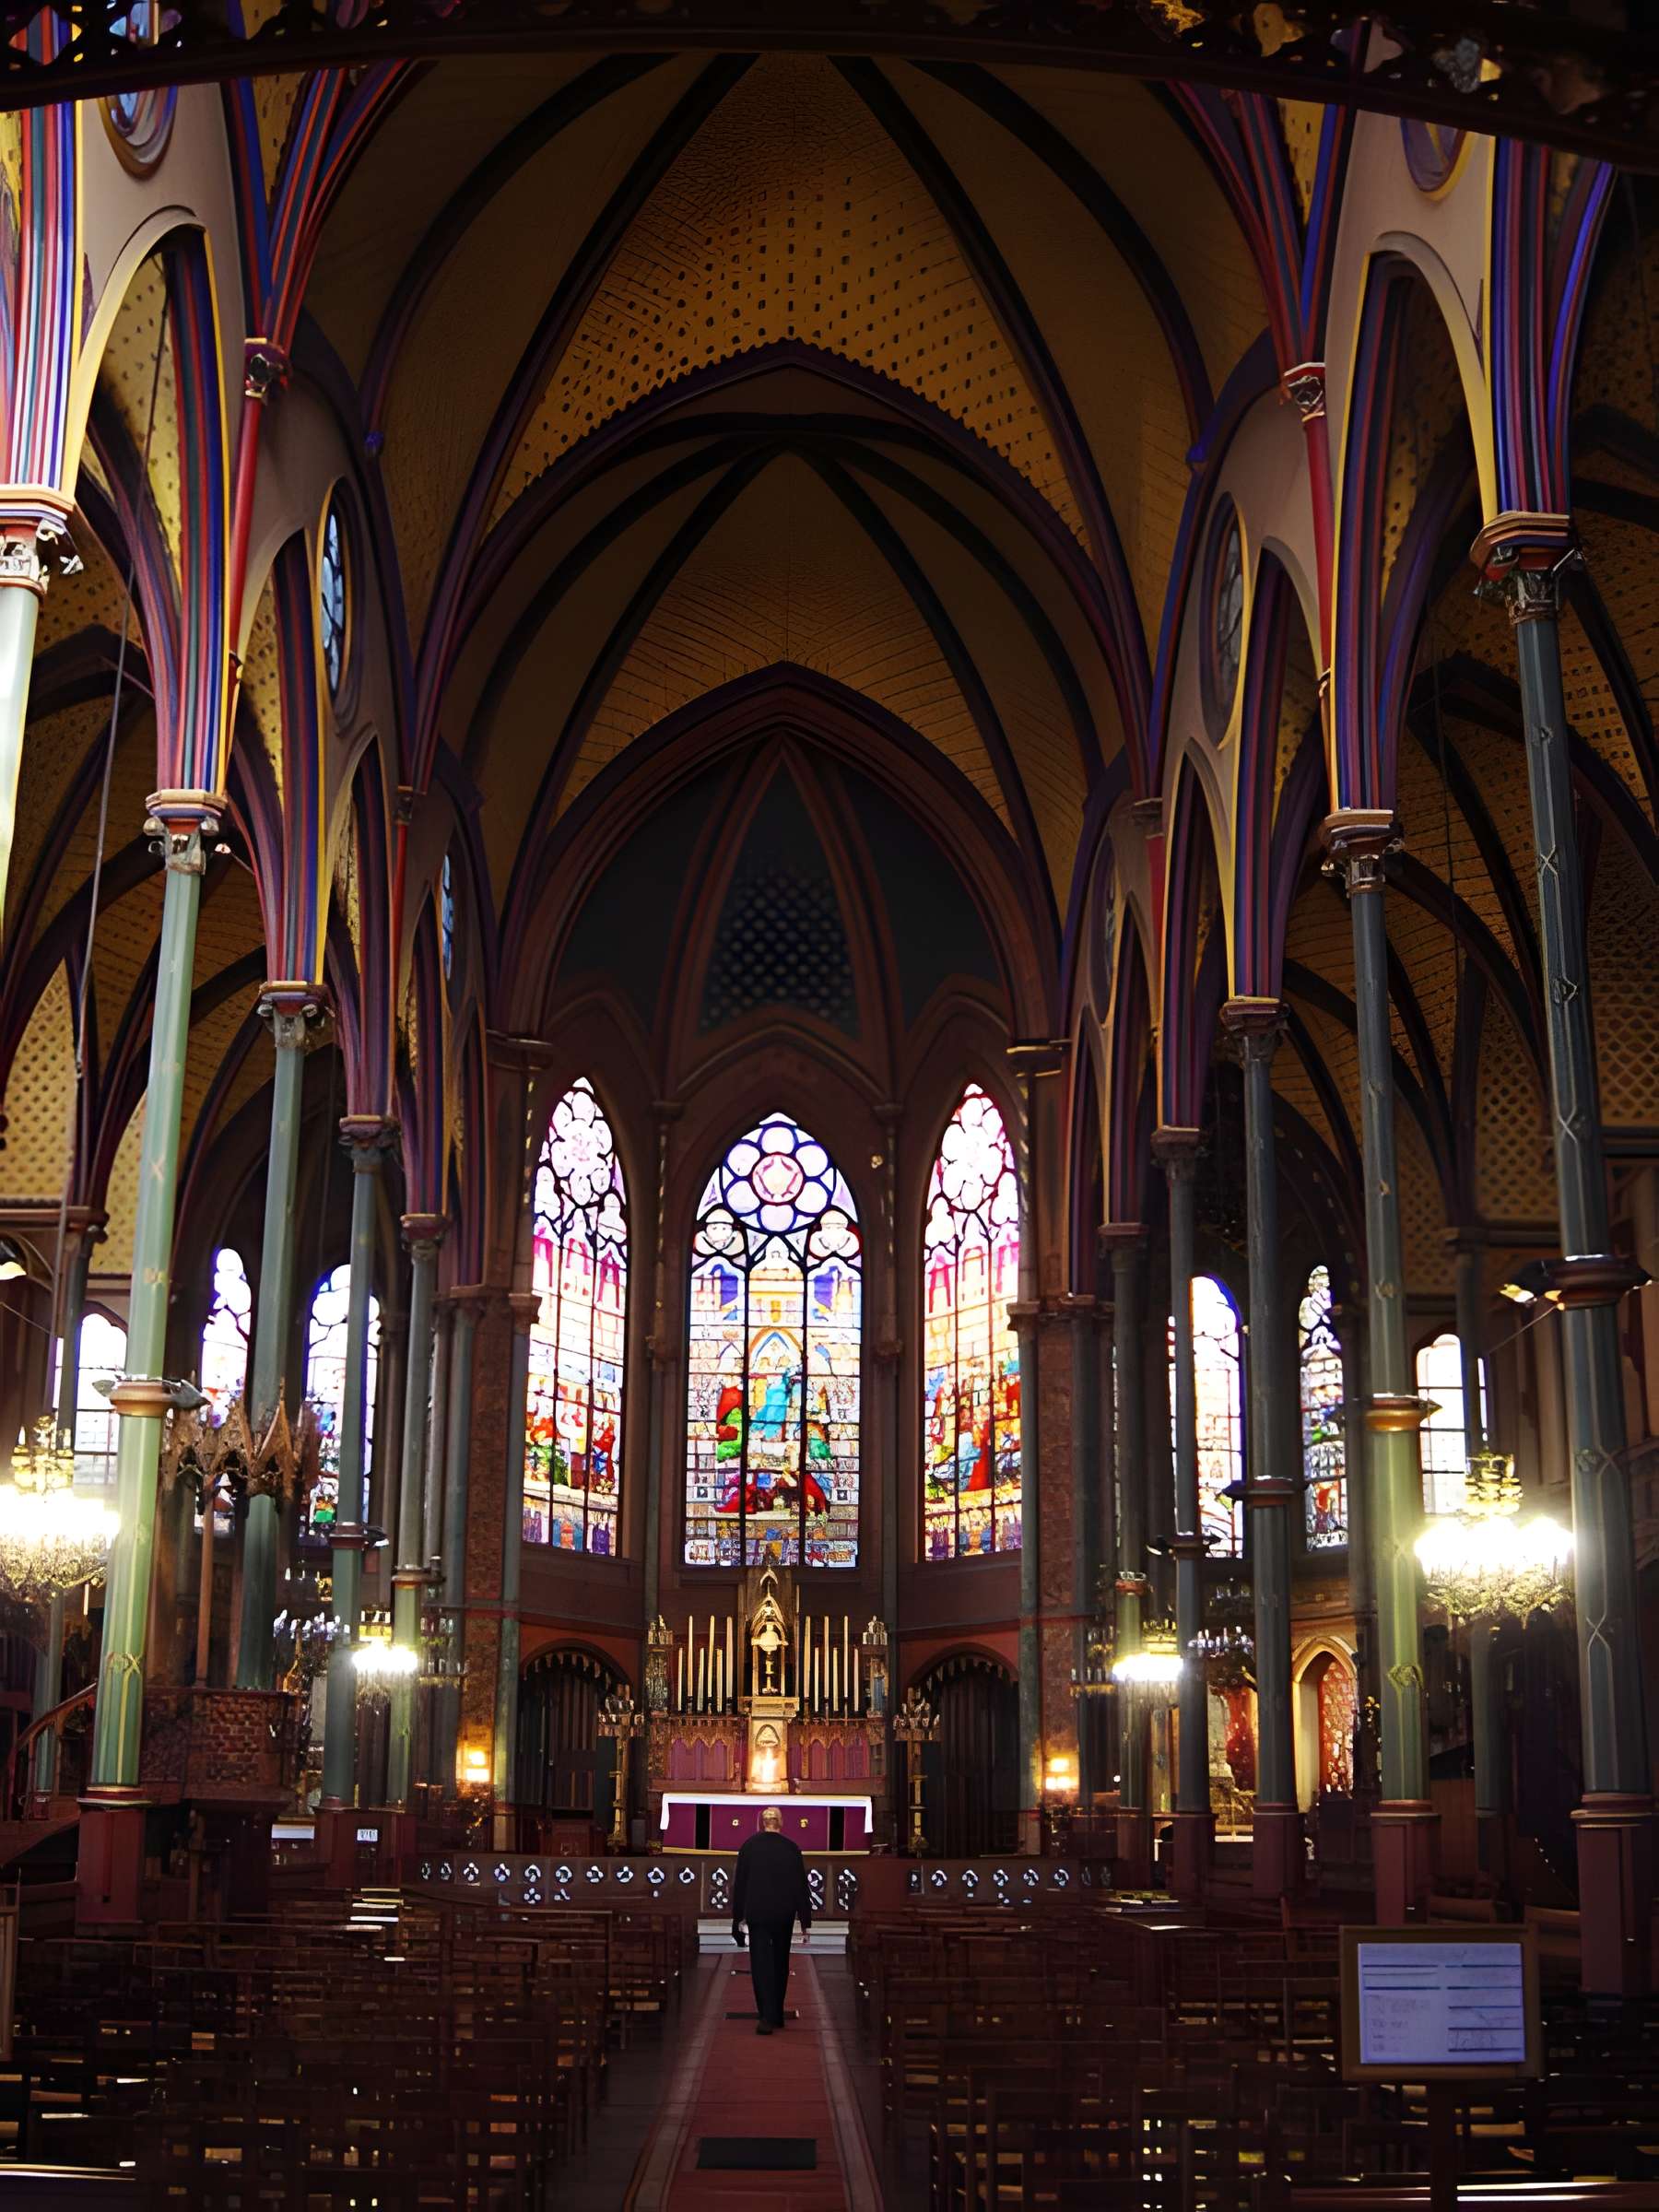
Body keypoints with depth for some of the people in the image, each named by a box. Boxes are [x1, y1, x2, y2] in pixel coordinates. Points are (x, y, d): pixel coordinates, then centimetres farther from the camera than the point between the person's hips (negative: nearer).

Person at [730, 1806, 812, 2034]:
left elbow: (740, 1884, -2)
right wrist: (806, 1923, 3)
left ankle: (767, 2017, -15)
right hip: (785, 1914, 2)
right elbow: (801, 1887, -2)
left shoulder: (750, 1846, -6)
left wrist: (738, 1917, 5)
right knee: (780, 1962, 17)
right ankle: (777, 2014, 26)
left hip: (757, 1913, -2)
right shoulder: (791, 1848, -3)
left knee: (761, 1964, -1)